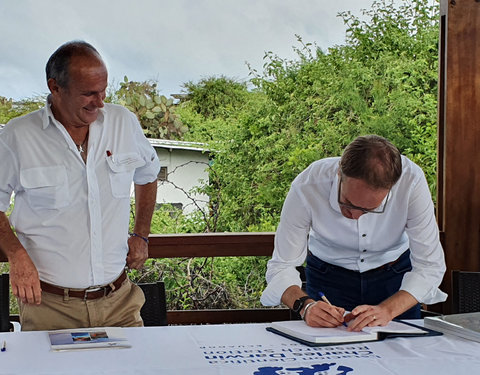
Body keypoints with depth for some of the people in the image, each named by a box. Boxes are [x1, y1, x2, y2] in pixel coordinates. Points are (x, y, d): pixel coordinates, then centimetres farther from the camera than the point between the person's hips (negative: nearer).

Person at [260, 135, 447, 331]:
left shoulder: (411, 180, -30)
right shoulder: (307, 186, -29)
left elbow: (430, 265, -24)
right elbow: (281, 266, -20)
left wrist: (386, 310, -38)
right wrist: (306, 305, -39)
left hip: (394, 274, 1)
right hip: (329, 276, -1)